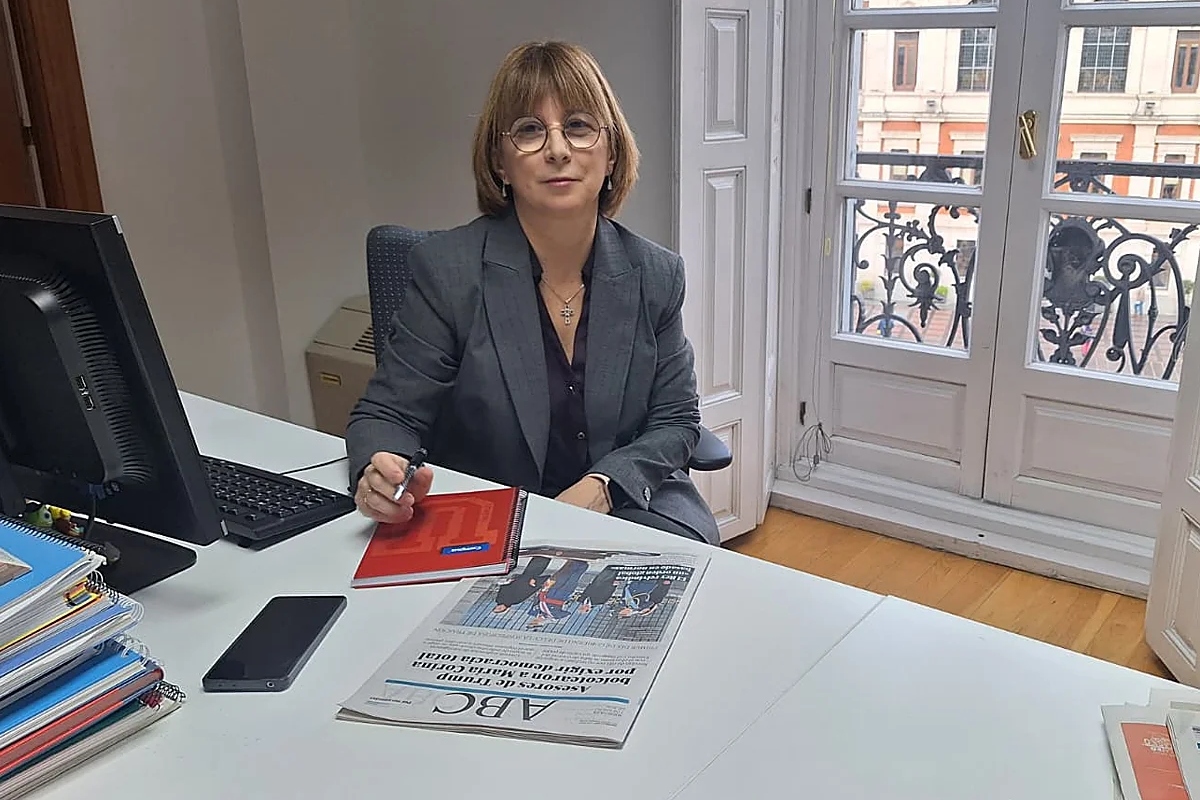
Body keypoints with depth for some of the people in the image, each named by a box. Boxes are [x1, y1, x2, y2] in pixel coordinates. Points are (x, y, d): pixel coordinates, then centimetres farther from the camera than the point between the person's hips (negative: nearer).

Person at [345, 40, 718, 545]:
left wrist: (604, 485, -12)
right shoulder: (446, 268, -6)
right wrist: (379, 475, -27)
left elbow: (676, 420, 7)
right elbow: (387, 414, -2)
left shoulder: (656, 275, 3)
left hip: (628, 507, 2)